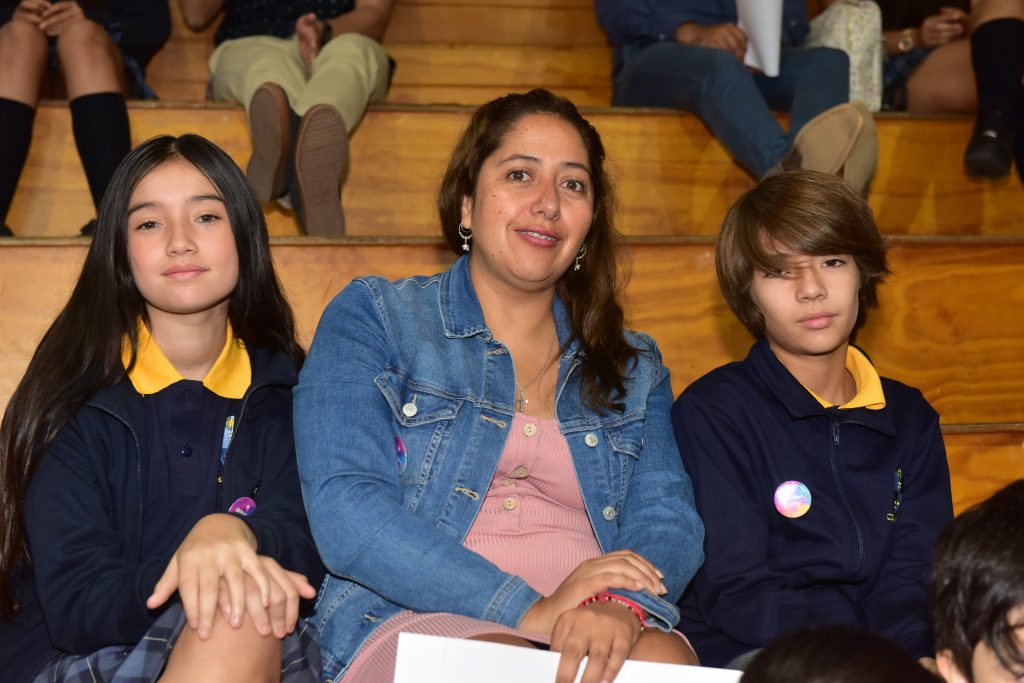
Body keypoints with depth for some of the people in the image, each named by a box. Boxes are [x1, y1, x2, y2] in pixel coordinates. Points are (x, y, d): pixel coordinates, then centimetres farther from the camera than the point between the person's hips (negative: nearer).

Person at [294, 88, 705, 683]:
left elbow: (669, 520, 7)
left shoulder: (635, 366, 20)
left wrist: (621, 607, -18)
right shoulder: (372, 319, 7)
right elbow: (346, 511, -7)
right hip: (412, 620, -3)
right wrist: (530, 610, -16)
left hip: (605, 631, 3)